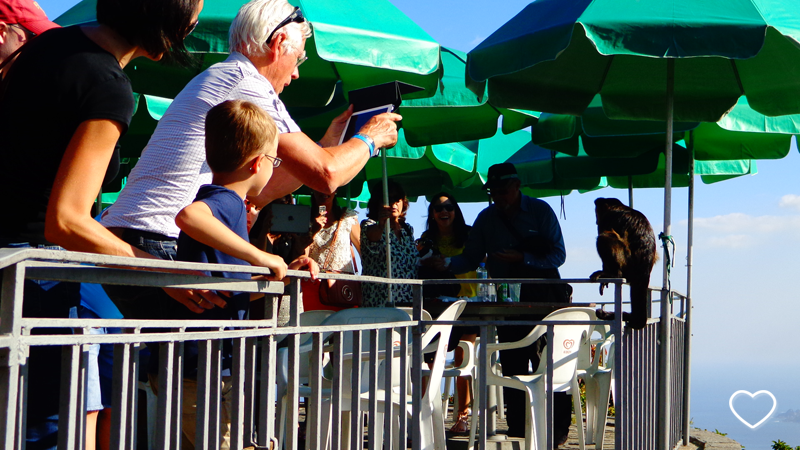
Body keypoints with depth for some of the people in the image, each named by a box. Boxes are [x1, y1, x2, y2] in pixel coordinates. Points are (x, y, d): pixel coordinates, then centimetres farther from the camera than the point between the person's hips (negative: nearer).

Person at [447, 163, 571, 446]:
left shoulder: (540, 211, -3)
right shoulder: (486, 218, 7)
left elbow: (558, 255, -7)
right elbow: (471, 258, 7)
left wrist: (523, 259, -20)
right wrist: (445, 264, -11)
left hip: (543, 298, -3)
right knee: (512, 365, 2)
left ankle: (557, 429, 3)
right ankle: (516, 428, 9)